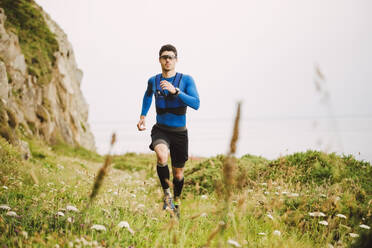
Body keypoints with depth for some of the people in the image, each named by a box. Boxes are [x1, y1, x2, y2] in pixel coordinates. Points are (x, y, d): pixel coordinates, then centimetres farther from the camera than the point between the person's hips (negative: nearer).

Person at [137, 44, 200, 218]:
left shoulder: (186, 80, -7)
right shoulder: (153, 81, 2)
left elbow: (196, 104, -19)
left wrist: (175, 91, -29)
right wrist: (143, 116, 16)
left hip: (179, 133, 0)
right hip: (160, 130, 0)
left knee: (178, 174, 10)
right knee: (162, 156, -33)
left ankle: (176, 202, 38)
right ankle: (167, 194, -14)